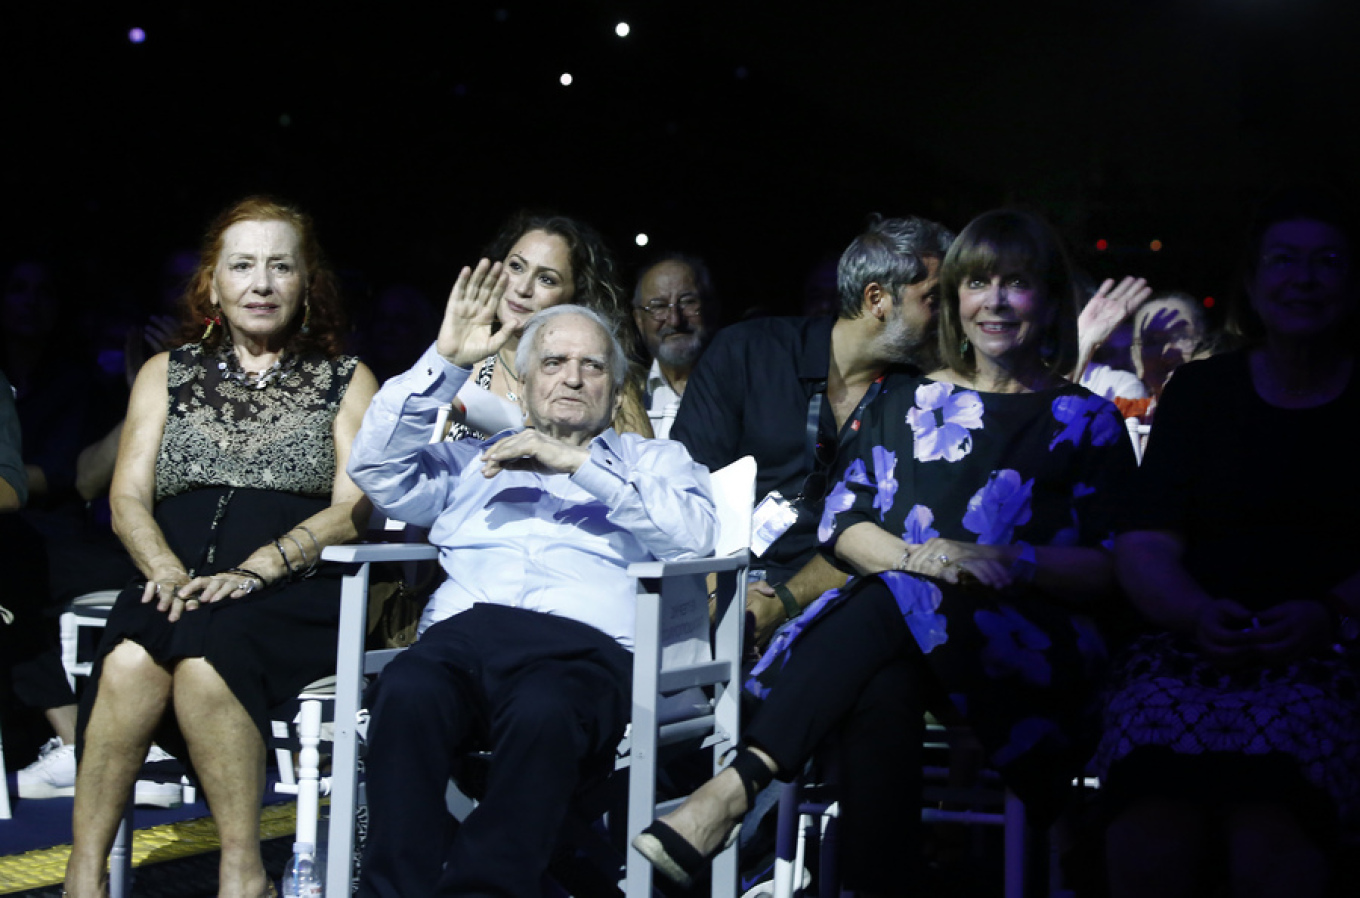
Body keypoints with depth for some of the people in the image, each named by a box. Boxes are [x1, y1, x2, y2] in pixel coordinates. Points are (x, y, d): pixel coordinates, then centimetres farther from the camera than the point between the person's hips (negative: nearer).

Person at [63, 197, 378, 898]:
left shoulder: (347, 380, 15)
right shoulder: (167, 374, 22)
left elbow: (352, 509, 1)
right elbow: (129, 499, 11)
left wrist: (252, 571, -15)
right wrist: (169, 572, -11)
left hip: (294, 597, -2)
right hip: (178, 589, 2)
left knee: (204, 654, -36)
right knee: (130, 660, -33)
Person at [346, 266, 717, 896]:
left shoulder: (654, 460, 29)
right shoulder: (475, 459, 34)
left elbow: (696, 535, 7)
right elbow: (377, 466, 17)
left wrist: (581, 464, 0)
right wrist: (445, 362, 12)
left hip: (584, 644, -1)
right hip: (462, 630, 2)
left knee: (543, 711, -41)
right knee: (407, 694, -37)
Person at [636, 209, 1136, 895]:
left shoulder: (1088, 422, 16)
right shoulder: (906, 401, 24)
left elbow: (1115, 567, 6)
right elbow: (842, 521, 14)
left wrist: (1021, 564, -13)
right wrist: (914, 555, -8)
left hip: (1028, 646, -2)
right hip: (888, 632, 2)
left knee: (894, 599, -36)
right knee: (881, 690, -39)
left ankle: (736, 786, -45)